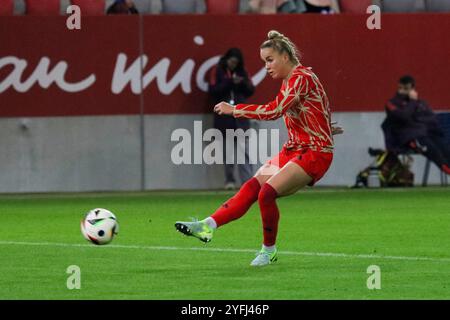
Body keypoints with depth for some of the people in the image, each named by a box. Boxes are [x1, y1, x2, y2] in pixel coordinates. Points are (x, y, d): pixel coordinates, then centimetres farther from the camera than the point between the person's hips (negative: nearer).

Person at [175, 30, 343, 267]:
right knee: (251, 187, -5)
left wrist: (234, 110, -21)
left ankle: (269, 250, -5)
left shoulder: (300, 78, -17)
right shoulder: (290, 80, 13)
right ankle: (209, 226, -12)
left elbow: (274, 110, -27)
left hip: (314, 153, -10)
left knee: (267, 192, -22)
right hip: (293, 150, 10)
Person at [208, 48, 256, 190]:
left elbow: (251, 91, 10)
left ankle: (248, 181, -14)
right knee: (227, 150, 2)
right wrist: (229, 82, -15)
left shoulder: (241, 72, 11)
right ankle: (229, 180, 10)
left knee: (244, 150, -8)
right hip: (224, 116, -1)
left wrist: (243, 83, -9)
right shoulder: (217, 72, 4)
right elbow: (213, 90, -6)